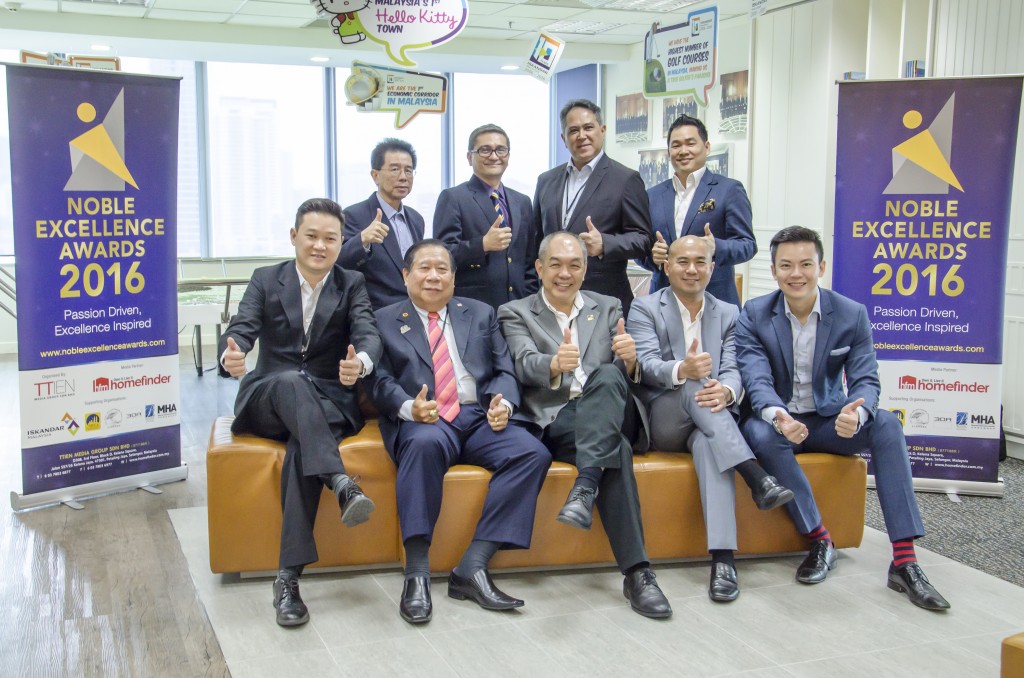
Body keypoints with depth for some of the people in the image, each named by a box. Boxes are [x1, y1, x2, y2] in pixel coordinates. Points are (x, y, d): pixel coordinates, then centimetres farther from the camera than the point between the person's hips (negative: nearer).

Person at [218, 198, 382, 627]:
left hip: (330, 402, 0)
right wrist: (232, 355, -36)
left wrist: (360, 362, -39)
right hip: (269, 399, 0)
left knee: (301, 447, -35)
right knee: (292, 380, -36)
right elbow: (241, 329, -9)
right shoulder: (266, 280, 8)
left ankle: (288, 576, -37)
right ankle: (341, 485, -52)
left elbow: (368, 334, -12)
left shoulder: (352, 285, 6)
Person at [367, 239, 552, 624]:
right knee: (426, 442, -39)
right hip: (423, 421, -3)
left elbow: (504, 371, 15)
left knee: (533, 453, -26)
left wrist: (503, 402, -8)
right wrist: (408, 407, -18)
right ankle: (416, 573, -34)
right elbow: (380, 382, 4)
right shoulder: (384, 321, 16)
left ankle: (472, 567, -26)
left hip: (479, 417, 3)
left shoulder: (480, 315, 23)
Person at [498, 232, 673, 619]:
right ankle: (637, 572, -37)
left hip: (611, 417, 2)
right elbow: (526, 365, -8)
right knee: (617, 452, -35)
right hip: (556, 420, -2)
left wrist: (630, 360, -17)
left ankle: (584, 490, -44)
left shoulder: (608, 308, 22)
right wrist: (554, 365, -34)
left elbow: (622, 374, 10)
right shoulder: (516, 314, 13)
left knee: (606, 375, -34)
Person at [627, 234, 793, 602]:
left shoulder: (728, 314, 14)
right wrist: (682, 370, -37)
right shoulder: (645, 308, 5)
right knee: (696, 385, -34)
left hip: (707, 420, 2)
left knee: (709, 443, -36)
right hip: (662, 422, -1)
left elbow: (732, 370, 1)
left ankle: (723, 558, -46)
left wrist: (726, 390, -27)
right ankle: (756, 477, -42)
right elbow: (646, 364, -12)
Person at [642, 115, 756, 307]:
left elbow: (748, 245, -3)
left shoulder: (729, 189, 2)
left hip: (715, 300, -3)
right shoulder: (653, 195, 13)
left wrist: (716, 248, -23)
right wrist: (652, 255, -7)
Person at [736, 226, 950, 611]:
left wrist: (856, 412, -37)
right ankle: (819, 541, -21)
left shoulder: (852, 315, -4)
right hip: (776, 421, -1)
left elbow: (865, 379, -11)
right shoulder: (754, 315, -8)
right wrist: (777, 416, -43)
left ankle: (904, 560, -28)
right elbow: (756, 378, -19)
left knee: (886, 424, -27)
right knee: (761, 433, -36)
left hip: (827, 420, 2)